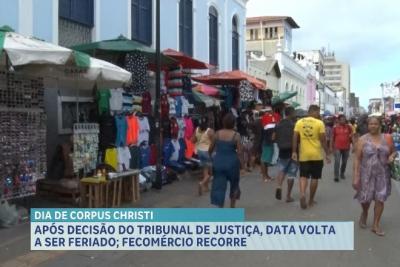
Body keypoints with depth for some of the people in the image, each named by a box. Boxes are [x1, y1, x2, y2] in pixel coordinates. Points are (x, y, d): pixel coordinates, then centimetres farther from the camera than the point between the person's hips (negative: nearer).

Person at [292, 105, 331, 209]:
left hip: (304, 154, 2)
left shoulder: (299, 122, 1)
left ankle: (302, 194, -17)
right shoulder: (319, 123, -7)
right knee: (314, 177, 10)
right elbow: (323, 140, -8)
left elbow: (295, 138, -2)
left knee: (303, 176, 8)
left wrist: (294, 152, 3)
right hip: (316, 155, -2)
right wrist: (327, 154, 0)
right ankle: (311, 200, 16)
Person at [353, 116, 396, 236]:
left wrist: (392, 157, -9)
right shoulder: (363, 139, -5)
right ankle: (364, 214, 41)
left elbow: (393, 151, 16)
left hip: (382, 174, 2)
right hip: (367, 174, -2)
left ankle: (376, 225, 16)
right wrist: (356, 176, -12)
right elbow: (357, 159, -6)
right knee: (365, 199, 7)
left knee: (380, 199, 2)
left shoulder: (386, 138, 2)